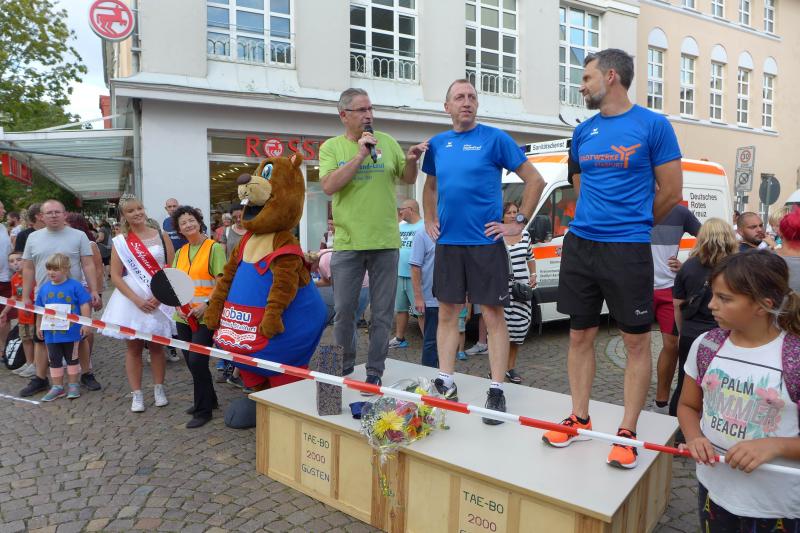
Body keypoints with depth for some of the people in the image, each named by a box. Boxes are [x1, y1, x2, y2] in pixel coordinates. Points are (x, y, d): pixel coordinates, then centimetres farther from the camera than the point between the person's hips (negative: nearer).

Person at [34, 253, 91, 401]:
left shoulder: (75, 286, -11)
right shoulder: (44, 288, 3)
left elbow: (85, 306, -10)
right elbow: (40, 310, 12)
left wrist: (86, 324, -14)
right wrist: (38, 327, 14)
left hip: (70, 332, -4)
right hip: (51, 332, 4)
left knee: (72, 359, 10)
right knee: (55, 360, 13)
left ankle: (73, 385, 22)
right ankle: (57, 387, 23)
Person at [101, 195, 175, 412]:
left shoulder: (161, 235, 1)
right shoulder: (120, 241, 1)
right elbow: (116, 276, -3)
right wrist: (137, 300, -13)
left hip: (159, 299, 0)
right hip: (131, 300, 0)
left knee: (157, 346, 9)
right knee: (133, 347, 6)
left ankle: (159, 389, 21)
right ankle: (136, 394, 15)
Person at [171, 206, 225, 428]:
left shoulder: (214, 248, -6)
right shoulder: (180, 253, 12)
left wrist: (205, 304, -20)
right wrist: (178, 305, -4)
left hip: (206, 316, -6)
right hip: (184, 317, 6)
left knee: (197, 361, -10)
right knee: (191, 362, 12)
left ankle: (203, 410, 6)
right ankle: (209, 399, 32)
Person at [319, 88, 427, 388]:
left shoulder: (387, 142, 7)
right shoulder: (331, 147, 2)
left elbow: (408, 179, 13)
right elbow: (328, 186, -13)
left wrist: (411, 161, -9)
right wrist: (360, 155, -15)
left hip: (385, 242, 1)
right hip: (347, 242, -1)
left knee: (382, 313, 6)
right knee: (344, 311, 8)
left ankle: (375, 371, 19)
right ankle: (343, 367, 27)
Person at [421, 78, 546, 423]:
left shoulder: (495, 139, -3)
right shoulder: (437, 144, 10)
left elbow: (535, 180, -2)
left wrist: (519, 223, -6)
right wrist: (430, 221, 14)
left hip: (485, 242, -4)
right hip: (447, 243, 5)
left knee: (493, 317, 0)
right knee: (447, 314, 10)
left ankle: (497, 391, 9)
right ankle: (446, 384, 21)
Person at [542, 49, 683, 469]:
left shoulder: (653, 125, -3)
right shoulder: (583, 132, 11)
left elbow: (670, 190, -1)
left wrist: (633, 225, 9)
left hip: (628, 249, -5)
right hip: (579, 245, 5)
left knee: (636, 341, 2)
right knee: (580, 335, 10)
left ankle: (627, 432, 13)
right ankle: (580, 418, 23)